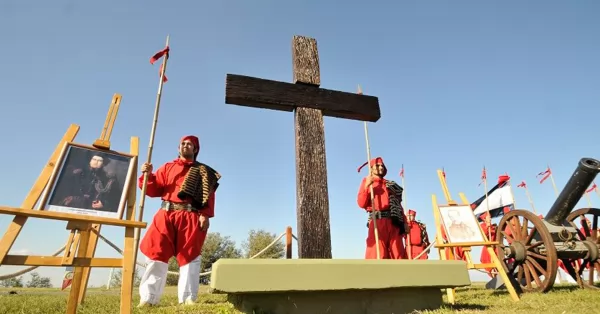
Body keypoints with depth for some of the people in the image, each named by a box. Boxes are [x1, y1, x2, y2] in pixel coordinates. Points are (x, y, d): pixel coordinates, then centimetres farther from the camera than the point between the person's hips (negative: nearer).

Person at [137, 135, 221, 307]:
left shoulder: (203, 171, 13)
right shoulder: (167, 167, 21)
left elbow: (208, 195, 2)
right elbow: (154, 190, 14)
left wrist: (205, 215, -12)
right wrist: (148, 175, -6)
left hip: (191, 217, -2)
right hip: (166, 214, 2)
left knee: (189, 257, -1)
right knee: (156, 255, -1)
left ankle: (188, 298, 4)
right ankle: (148, 298, 5)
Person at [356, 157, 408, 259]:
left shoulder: (391, 185, 24)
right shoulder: (367, 182, 12)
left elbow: (398, 205, 22)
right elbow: (361, 203, -1)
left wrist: (404, 221, 10)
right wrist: (366, 186, -13)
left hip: (394, 222, 5)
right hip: (378, 221, -4)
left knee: (398, 254, 2)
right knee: (377, 253, -12)